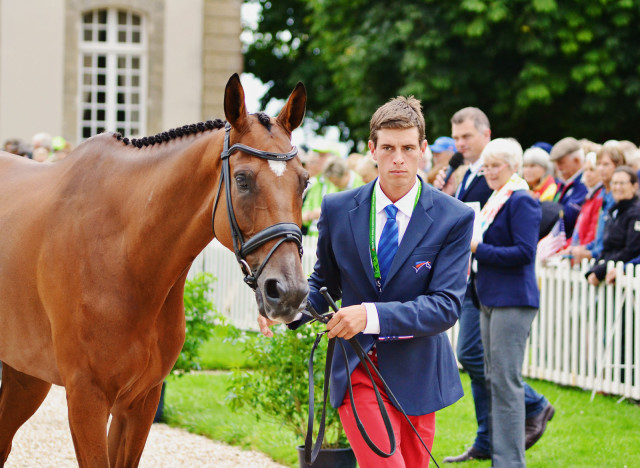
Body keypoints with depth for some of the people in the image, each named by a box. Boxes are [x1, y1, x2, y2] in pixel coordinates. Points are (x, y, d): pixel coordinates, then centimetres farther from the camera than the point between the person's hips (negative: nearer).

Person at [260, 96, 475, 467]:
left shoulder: (454, 219, -8)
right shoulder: (338, 210, 0)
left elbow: (446, 305, -16)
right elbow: (325, 282, 12)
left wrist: (372, 314, -29)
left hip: (417, 374, 1)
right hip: (357, 370, -1)